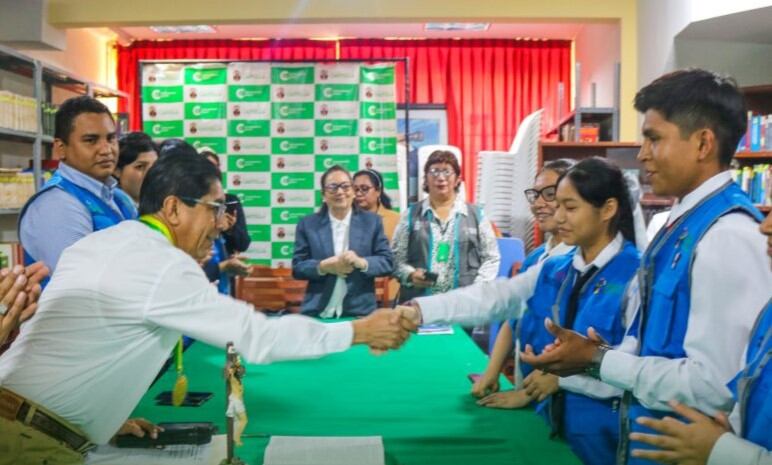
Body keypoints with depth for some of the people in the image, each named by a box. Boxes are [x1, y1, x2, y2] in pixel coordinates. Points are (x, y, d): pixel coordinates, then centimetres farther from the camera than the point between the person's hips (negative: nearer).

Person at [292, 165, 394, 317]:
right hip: (318, 312, 0)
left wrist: (361, 262, -18)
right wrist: (323, 266, -17)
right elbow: (297, 267, 2)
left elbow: (387, 262, 1)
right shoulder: (307, 224, 6)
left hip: (360, 312, 0)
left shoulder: (372, 221, 6)